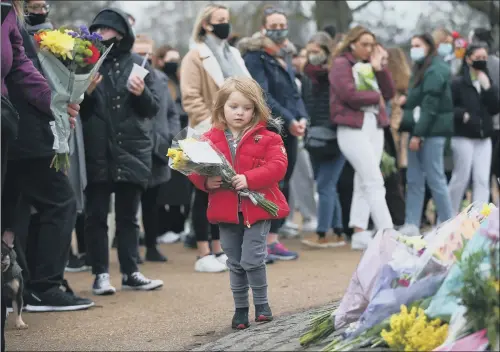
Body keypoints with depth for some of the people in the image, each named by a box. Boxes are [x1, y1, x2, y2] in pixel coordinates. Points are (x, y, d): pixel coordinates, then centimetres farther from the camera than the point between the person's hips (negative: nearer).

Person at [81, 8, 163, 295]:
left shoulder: (138, 64, 7)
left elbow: (154, 108, 6)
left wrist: (142, 93, -13)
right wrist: (87, 92, -15)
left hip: (132, 150, 1)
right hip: (96, 151, -1)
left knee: (128, 215, 9)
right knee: (97, 215, -1)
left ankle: (131, 273, 14)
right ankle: (101, 274, 4)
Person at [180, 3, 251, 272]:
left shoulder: (233, 55, 16)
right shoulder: (195, 57, -7)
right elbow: (190, 98, -14)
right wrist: (211, 125, -20)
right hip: (209, 137, -7)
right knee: (206, 194, -3)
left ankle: (219, 250, 17)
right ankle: (204, 255, 0)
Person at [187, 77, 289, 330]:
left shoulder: (266, 138, -3)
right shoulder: (210, 139, 3)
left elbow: (277, 166, -13)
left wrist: (249, 179, -25)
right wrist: (206, 181, -18)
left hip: (257, 207, -3)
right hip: (226, 211, 3)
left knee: (252, 260, -8)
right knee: (235, 263, 11)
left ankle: (261, 303, 14)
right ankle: (240, 308, 25)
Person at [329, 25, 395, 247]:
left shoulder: (369, 65, 18)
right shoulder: (341, 65, -2)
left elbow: (389, 92, 11)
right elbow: (349, 94, -16)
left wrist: (379, 68, 0)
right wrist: (376, 97, -3)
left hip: (375, 126, 7)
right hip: (353, 128, -7)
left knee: (363, 183, 8)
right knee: (375, 183, -12)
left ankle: (359, 233, 11)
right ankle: (387, 234, -14)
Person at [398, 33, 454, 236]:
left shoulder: (435, 70, -12)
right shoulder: (421, 68, 18)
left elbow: (430, 105, -18)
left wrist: (418, 134, -20)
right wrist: (406, 100, 4)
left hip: (432, 130, -9)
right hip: (418, 130, 9)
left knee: (435, 179, -5)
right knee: (414, 180, 6)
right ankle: (412, 225, 8)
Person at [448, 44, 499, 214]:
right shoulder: (458, 83, -6)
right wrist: (463, 115, -23)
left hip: (484, 137, 5)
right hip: (463, 137, -5)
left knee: (482, 180, -1)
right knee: (461, 178, 0)